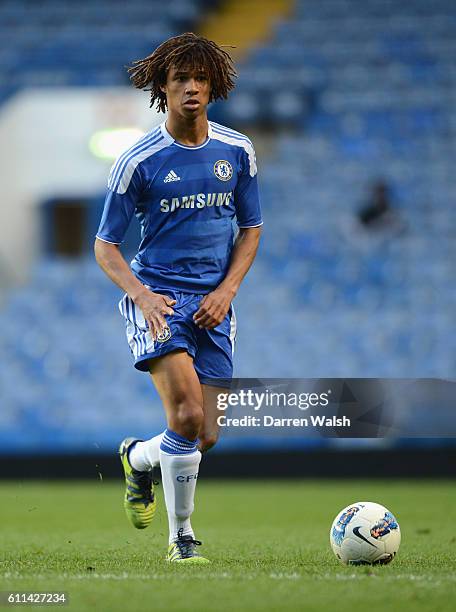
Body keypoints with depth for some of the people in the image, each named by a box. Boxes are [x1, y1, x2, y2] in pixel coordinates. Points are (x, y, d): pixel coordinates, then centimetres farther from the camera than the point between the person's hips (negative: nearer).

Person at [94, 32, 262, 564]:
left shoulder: (236, 151, 5)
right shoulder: (139, 161, -5)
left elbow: (250, 228, 15)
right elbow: (105, 246, 0)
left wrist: (226, 290, -2)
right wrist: (141, 295, -18)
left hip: (214, 304, 4)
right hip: (156, 296, -4)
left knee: (203, 439, 2)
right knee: (187, 418, -23)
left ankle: (138, 457, 36)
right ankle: (181, 538, -7)